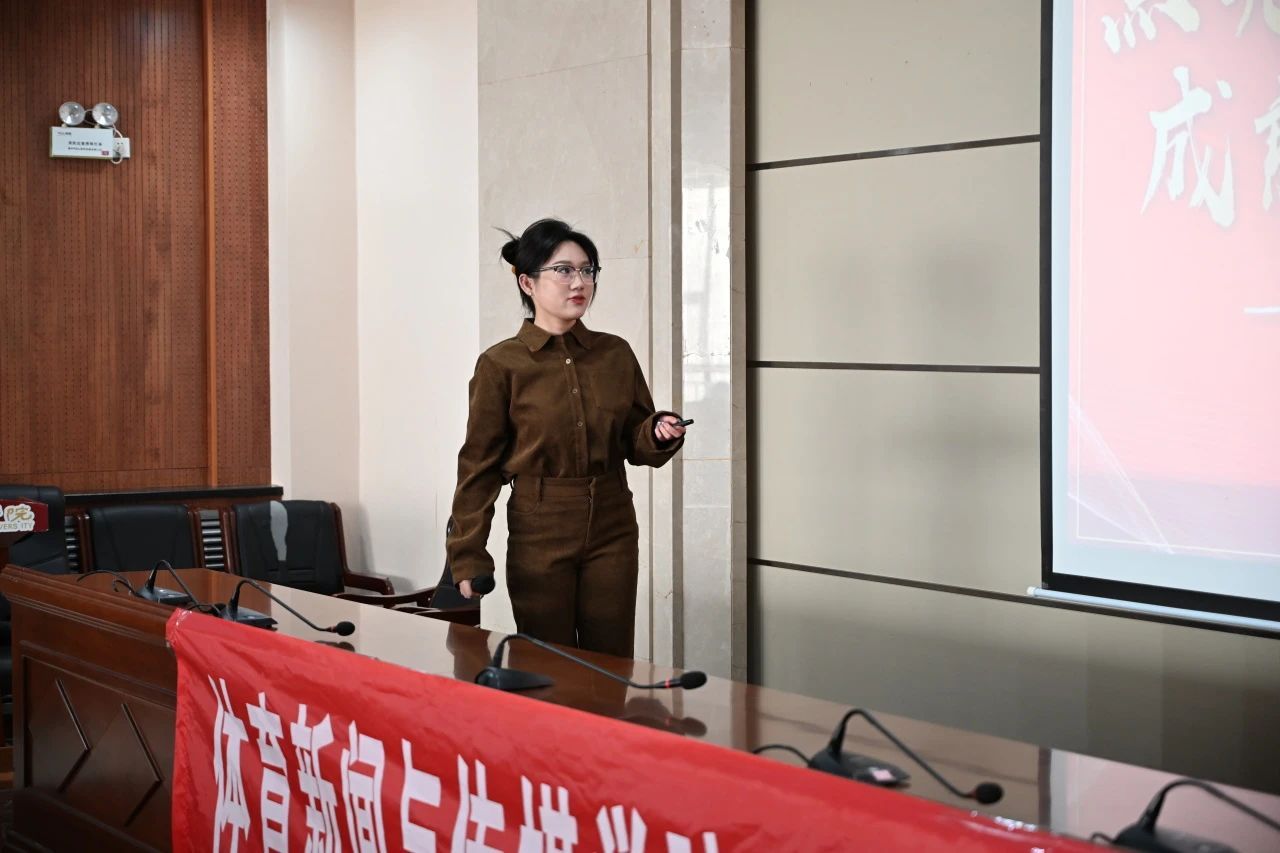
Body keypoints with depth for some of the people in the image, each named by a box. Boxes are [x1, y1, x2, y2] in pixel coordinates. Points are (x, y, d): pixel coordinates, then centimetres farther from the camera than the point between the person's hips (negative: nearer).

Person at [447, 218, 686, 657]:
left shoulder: (616, 354, 4)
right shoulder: (500, 365, -5)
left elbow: (637, 446, 12)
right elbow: (479, 467, -4)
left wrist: (660, 434, -11)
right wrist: (469, 559, -7)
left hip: (613, 534, 3)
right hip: (539, 537, -3)